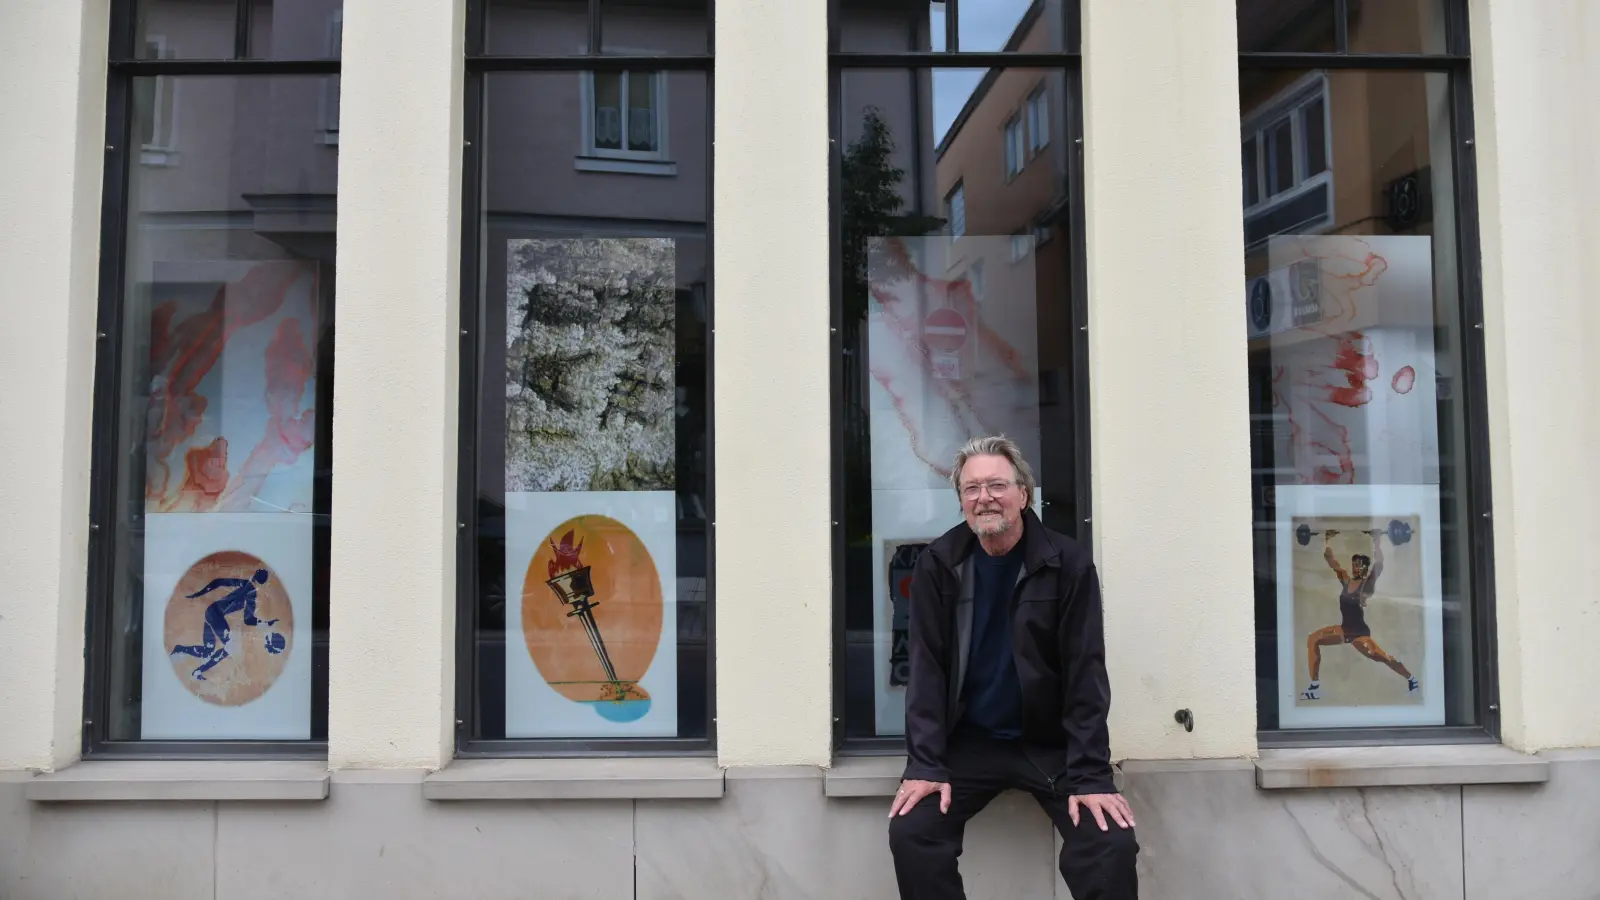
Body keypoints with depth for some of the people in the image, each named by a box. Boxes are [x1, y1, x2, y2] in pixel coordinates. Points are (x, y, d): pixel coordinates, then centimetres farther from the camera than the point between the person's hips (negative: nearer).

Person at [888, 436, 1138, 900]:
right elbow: (926, 668, -7)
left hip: (1051, 744, -1)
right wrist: (925, 764, -16)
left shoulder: (1067, 562, -10)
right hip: (969, 741, 1)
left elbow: (1085, 671, -11)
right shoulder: (937, 565, -5)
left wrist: (1090, 775, -18)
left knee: (1113, 844, -19)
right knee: (910, 832, -18)